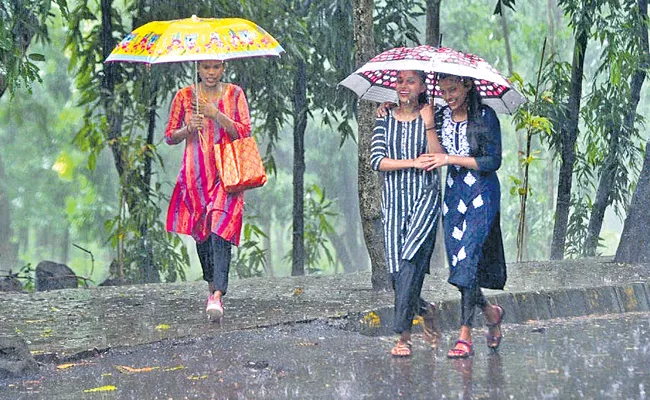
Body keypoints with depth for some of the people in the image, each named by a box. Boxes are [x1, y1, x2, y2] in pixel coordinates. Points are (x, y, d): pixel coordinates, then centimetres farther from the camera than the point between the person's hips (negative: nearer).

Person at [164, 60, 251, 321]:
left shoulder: (234, 94, 5)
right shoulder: (184, 96, 6)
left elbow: (245, 132, -2)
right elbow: (169, 136, 10)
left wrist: (218, 115, -15)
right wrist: (189, 129, -11)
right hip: (196, 173, 2)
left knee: (219, 228, -18)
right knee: (200, 231, 8)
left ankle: (217, 296, -27)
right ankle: (213, 285, 29)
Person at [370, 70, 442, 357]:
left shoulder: (428, 118, 2)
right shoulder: (385, 120, 9)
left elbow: (439, 159, -9)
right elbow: (376, 160, -2)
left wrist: (429, 127, -19)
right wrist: (413, 163, -11)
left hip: (425, 198, -3)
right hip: (393, 202, 3)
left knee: (411, 262, -18)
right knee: (397, 272, -1)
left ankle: (403, 334, -14)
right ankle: (425, 310, 28)